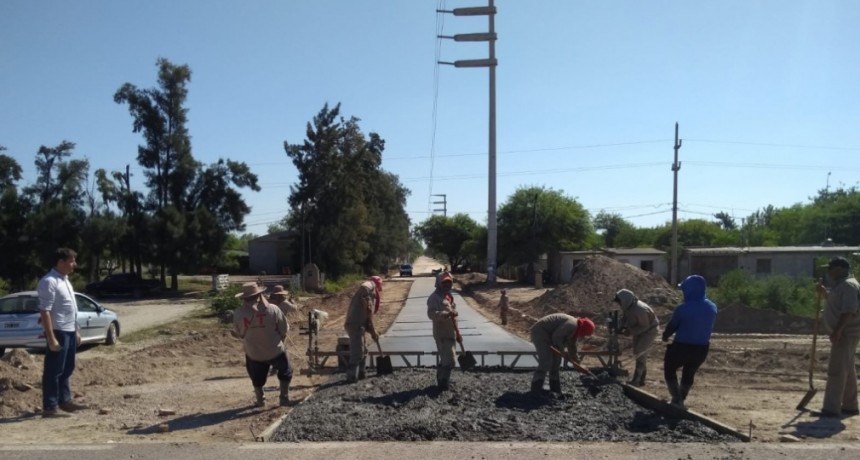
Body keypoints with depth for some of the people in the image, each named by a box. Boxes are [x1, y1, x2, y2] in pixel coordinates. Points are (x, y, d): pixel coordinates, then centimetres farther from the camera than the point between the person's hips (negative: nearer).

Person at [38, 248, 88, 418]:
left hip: (70, 331, 10)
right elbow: (45, 311, -21)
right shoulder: (49, 282, -16)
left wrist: (76, 330, 20)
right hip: (58, 332, -10)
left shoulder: (65, 280, 14)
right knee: (53, 371, -3)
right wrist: (51, 338, -24)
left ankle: (65, 400, 27)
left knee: (67, 369, 17)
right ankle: (50, 407, 2)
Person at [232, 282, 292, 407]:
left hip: (253, 353, 2)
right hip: (275, 351, -2)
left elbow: (238, 334, 1)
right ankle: (284, 397, 23)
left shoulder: (238, 313, -13)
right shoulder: (272, 309, -17)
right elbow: (283, 331, -9)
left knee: (257, 378, 27)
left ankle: (260, 401, 36)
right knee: (285, 372, 23)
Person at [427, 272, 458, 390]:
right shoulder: (434, 297, -13)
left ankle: (442, 380, 28)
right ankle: (443, 383, 2)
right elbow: (431, 314, -28)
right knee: (449, 361, -10)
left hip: (451, 334, 9)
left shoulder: (449, 296, 17)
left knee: (445, 359, 17)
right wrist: (446, 314, -41)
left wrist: (457, 333, 24)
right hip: (442, 334, -9)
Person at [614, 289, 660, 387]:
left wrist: (631, 331, -29)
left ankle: (636, 380, -8)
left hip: (650, 330, -9)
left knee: (639, 353, -13)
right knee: (640, 354, 13)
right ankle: (641, 379, 24)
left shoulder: (639, 310, -36)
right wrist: (624, 327, -13)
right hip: (640, 330, 9)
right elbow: (627, 319, 5)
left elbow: (645, 326, -28)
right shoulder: (627, 307, -11)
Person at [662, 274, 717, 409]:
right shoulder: (712, 307, -3)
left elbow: (672, 326, -8)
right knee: (689, 374, 24)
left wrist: (665, 336, 12)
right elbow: (709, 328, 9)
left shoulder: (683, 308, -22)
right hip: (702, 348, 6)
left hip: (682, 347, -5)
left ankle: (676, 399, 10)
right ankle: (681, 401, 35)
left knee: (670, 369, 17)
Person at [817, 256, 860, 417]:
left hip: (846, 333, -11)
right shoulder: (841, 285, 16)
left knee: (836, 370, -12)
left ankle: (832, 408, -12)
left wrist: (837, 331, -31)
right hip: (843, 333, 11)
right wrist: (825, 292, 17)